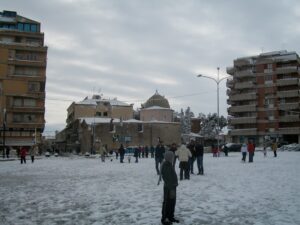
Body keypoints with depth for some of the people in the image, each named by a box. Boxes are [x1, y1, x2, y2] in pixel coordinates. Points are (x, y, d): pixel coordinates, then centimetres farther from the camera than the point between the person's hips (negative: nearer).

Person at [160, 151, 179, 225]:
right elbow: (167, 179, -24)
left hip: (172, 186, 10)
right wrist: (171, 189, -23)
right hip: (169, 188, -10)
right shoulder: (166, 166, -22)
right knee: (167, 203, 1)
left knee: (172, 202, 18)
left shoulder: (169, 165, 9)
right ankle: (164, 219, 13)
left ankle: (170, 217, 31)